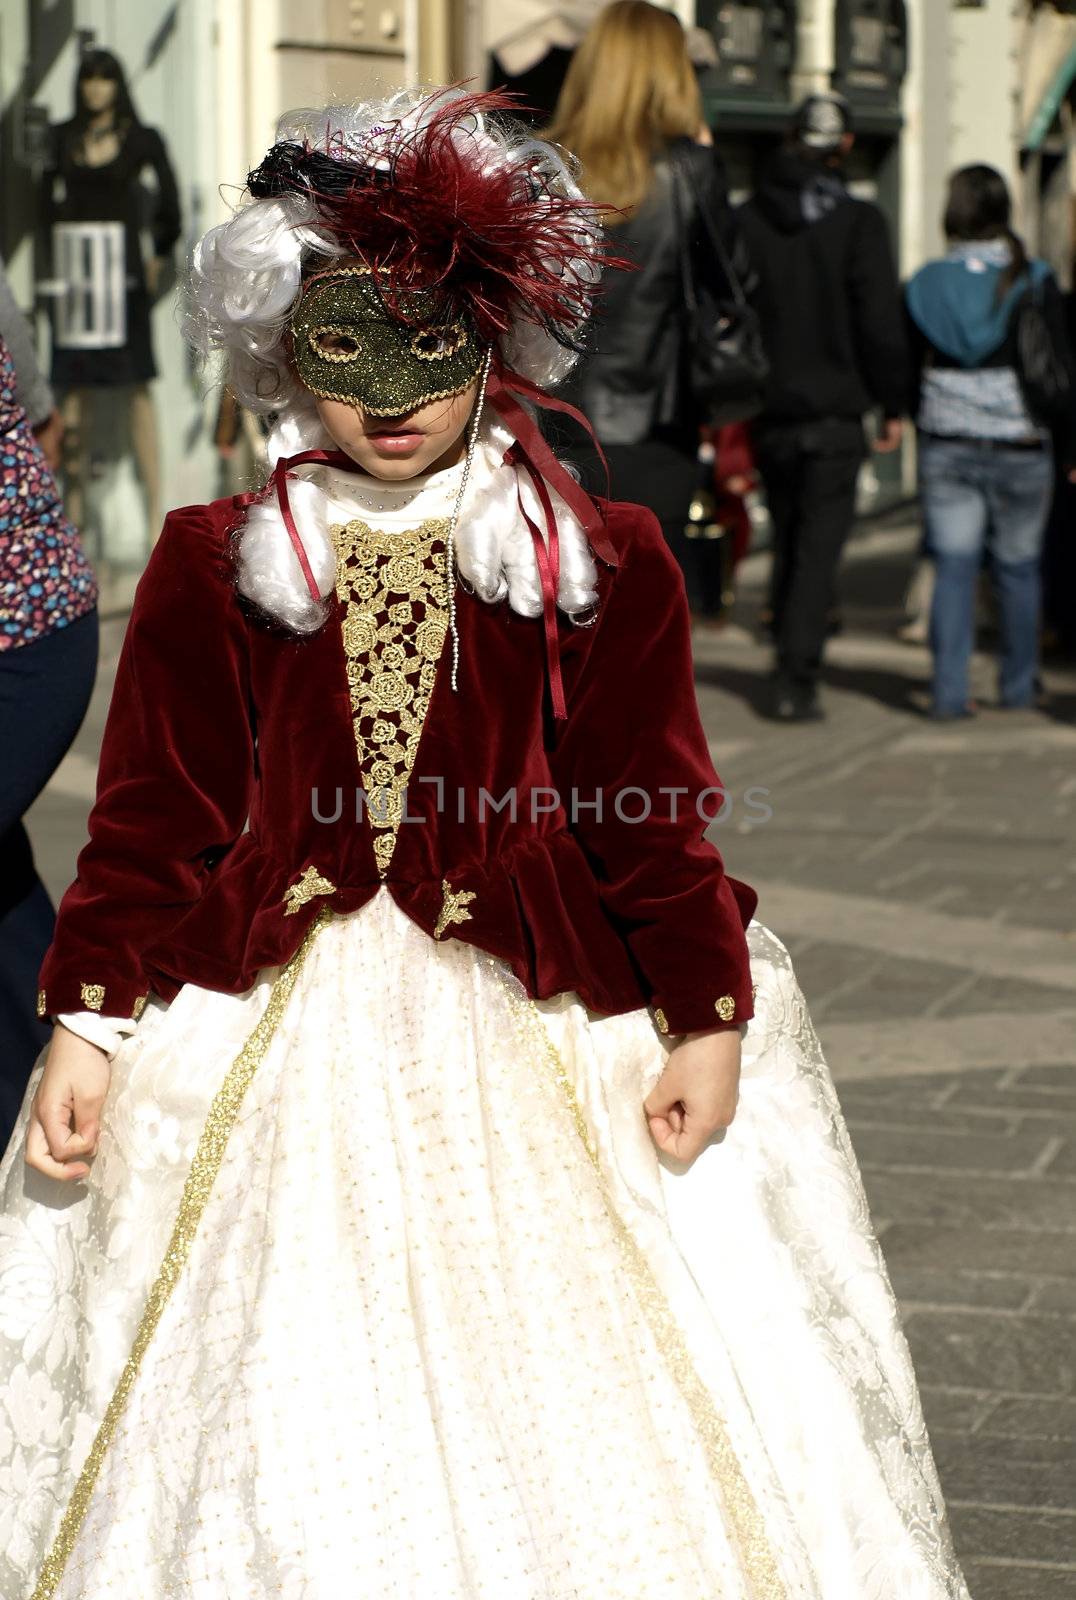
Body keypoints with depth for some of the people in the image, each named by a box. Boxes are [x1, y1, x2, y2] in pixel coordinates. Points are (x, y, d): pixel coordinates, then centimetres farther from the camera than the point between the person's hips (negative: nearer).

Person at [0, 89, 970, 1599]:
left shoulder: (602, 565, 0)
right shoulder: (214, 567, 2)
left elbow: (659, 822, 3)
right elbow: (151, 823, 4)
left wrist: (709, 1021, -2)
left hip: (538, 1031, 0)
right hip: (278, 1046, 1)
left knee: (583, 1427, -1)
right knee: (276, 1437, 2)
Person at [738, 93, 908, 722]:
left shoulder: (746, 220, 4)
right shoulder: (858, 222, -8)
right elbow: (882, 323, -9)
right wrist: (894, 405, 1)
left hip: (767, 413, 4)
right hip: (832, 411, -4)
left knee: (787, 542, 18)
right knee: (820, 549, -3)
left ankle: (791, 665, 24)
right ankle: (797, 682, -9)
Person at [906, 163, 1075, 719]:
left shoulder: (926, 284, 1)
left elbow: (909, 371, 6)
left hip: (945, 448, 2)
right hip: (1019, 446, -2)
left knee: (953, 569, 2)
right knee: (1019, 568, 11)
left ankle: (948, 690, -5)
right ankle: (1017, 686, 19)